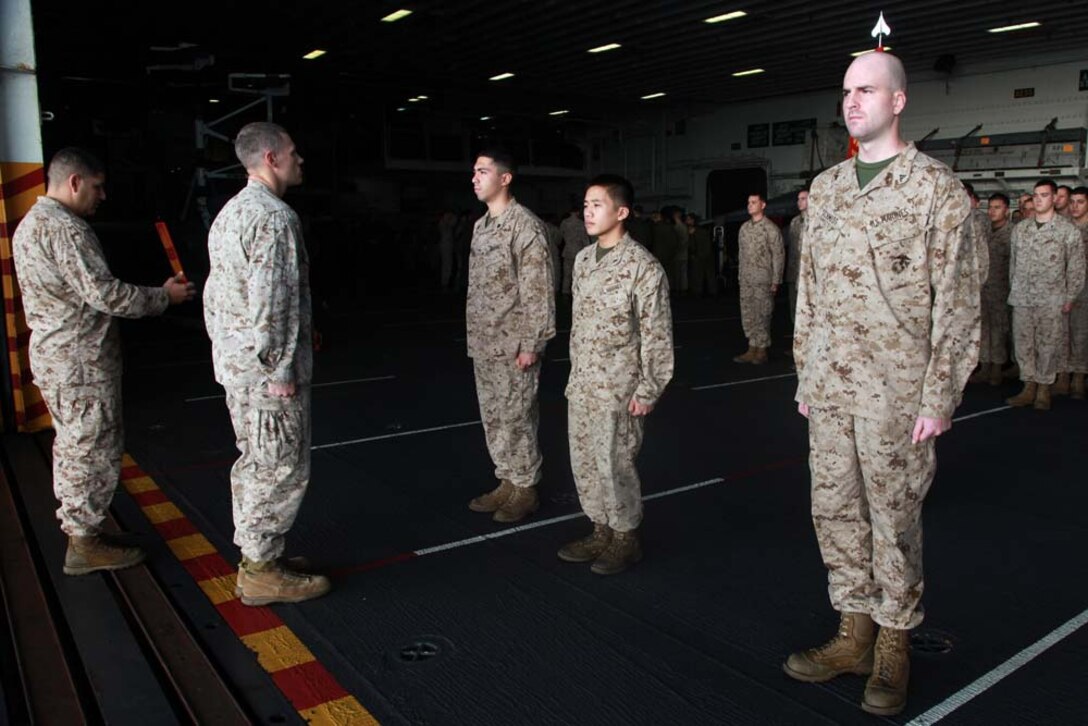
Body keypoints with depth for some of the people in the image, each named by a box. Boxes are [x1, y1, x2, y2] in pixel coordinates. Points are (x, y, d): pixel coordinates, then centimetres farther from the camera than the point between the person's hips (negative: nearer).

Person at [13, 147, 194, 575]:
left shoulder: (30, 224, 15)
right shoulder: (65, 228, -19)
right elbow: (103, 293, -23)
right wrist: (164, 295, -12)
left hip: (53, 355, 10)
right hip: (81, 360, -10)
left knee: (73, 446, 18)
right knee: (94, 448, 0)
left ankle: (77, 529, 29)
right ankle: (85, 544, 10)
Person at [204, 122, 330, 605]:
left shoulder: (229, 212, 15)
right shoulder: (275, 216, -17)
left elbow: (215, 291, 18)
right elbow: (270, 301, -23)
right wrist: (280, 370, -20)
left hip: (234, 363, 10)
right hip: (267, 369, -10)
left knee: (254, 463, 18)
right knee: (281, 468, 0)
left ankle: (255, 557, 29)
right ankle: (262, 572, 10)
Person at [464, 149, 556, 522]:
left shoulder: (526, 225, -13)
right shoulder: (480, 225, 13)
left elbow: (538, 290, -16)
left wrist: (531, 343, -18)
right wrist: (473, 335, 16)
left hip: (513, 344, -8)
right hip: (483, 343, 8)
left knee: (516, 418, 1)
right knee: (493, 417, 14)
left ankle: (525, 488, 15)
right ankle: (507, 482, 27)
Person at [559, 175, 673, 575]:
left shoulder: (643, 266, -13)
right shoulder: (583, 259, 9)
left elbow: (656, 334, -12)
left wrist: (647, 389, -12)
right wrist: (575, 374, 16)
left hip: (617, 387, -7)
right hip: (581, 384, 7)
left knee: (614, 464, 0)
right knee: (584, 462, 13)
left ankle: (626, 538, 20)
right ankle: (601, 531, 30)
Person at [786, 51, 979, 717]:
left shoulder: (937, 188, -5)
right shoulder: (825, 187, 12)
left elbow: (956, 300, -7)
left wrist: (939, 397, -12)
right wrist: (805, 375, 13)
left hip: (896, 388, -5)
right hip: (830, 386, 6)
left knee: (894, 518, 5)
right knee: (835, 510, 11)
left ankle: (893, 646, 23)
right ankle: (854, 635, 28)